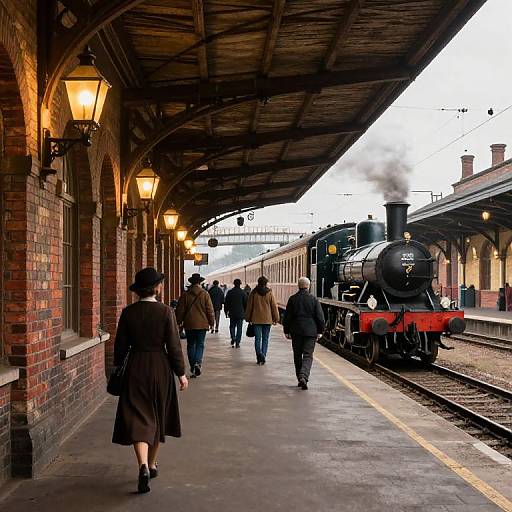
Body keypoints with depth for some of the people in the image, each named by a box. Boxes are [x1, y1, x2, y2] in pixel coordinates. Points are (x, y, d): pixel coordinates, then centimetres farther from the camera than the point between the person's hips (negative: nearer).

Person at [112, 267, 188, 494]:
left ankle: (143, 466, -20)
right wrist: (181, 373, 0)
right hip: (160, 368, 0)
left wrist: (118, 367, 17)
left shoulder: (128, 312, -4)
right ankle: (152, 465, 29)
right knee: (157, 417, 17)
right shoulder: (166, 312, -9)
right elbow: (174, 345, -8)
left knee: (138, 419, -1)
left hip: (135, 368, 0)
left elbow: (121, 345, 2)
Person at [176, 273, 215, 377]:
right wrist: (211, 322, 7)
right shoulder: (205, 294, -4)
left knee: (190, 345, 10)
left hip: (189, 324, 1)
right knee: (200, 344, 4)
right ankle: (198, 362, -18)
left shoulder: (185, 294, -1)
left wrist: (179, 322, 14)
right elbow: (209, 309, -2)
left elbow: (180, 310, 3)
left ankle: (192, 367, 9)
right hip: (202, 324, -1)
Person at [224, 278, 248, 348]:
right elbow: (246, 303, -1)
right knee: (239, 328, 4)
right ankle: (237, 343, 1)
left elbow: (226, 303, 4)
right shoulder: (243, 293, -4)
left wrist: (226, 311, 13)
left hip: (232, 313, 1)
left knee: (232, 326, 17)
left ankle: (233, 339, 0)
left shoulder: (229, 292, 1)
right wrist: (245, 312, 9)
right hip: (240, 313, -1)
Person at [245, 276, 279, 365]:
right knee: (265, 339, 9)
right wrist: (276, 319, 7)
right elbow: (274, 306, -1)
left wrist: (248, 318, 13)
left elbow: (249, 306, 3)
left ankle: (259, 355, -16)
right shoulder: (269, 293, -3)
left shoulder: (253, 293, -2)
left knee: (257, 338, 3)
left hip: (256, 320, 0)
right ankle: (263, 357, 6)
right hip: (267, 320, 0)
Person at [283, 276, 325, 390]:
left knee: (297, 355, 13)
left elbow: (287, 316, 3)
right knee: (308, 355, -1)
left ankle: (300, 378, 18)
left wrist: (286, 331, 11)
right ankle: (304, 376, -21)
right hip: (310, 331, -1)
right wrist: (320, 331, 7)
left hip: (296, 331, 2)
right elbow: (320, 317, -2)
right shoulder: (314, 299, -4)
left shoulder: (292, 299, -1)